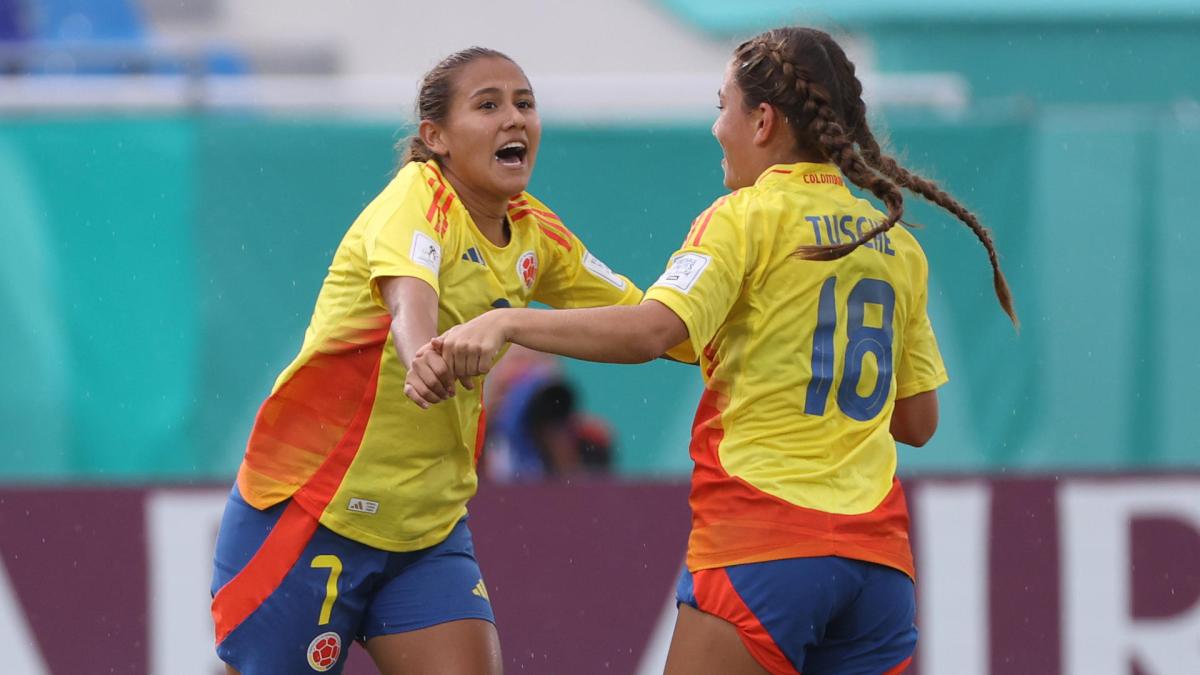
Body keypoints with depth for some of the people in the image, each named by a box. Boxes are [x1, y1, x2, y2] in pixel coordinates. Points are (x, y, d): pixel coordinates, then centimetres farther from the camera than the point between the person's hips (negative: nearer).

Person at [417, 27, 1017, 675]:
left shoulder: (747, 217, -3)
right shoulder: (898, 244, 15)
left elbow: (649, 332, -19)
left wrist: (504, 322, -18)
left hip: (762, 543, -6)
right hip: (878, 558, 6)